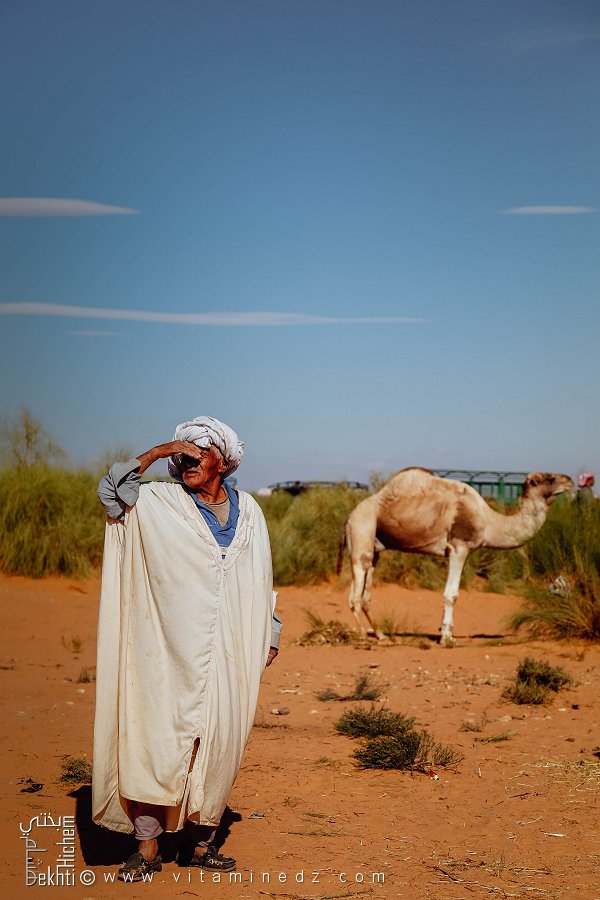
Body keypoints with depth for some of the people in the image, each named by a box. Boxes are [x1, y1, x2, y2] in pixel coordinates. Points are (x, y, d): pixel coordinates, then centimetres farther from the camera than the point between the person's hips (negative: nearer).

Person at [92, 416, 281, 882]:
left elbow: (262, 580, 17)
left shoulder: (248, 510, 11)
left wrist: (270, 634, 16)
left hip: (228, 652, 3)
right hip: (171, 648, -3)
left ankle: (198, 841, 16)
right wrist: (157, 452, -13)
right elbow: (111, 492, -13)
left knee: (219, 745, 5)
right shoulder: (160, 503, 3)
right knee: (158, 741, -6)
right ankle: (148, 847, 0)